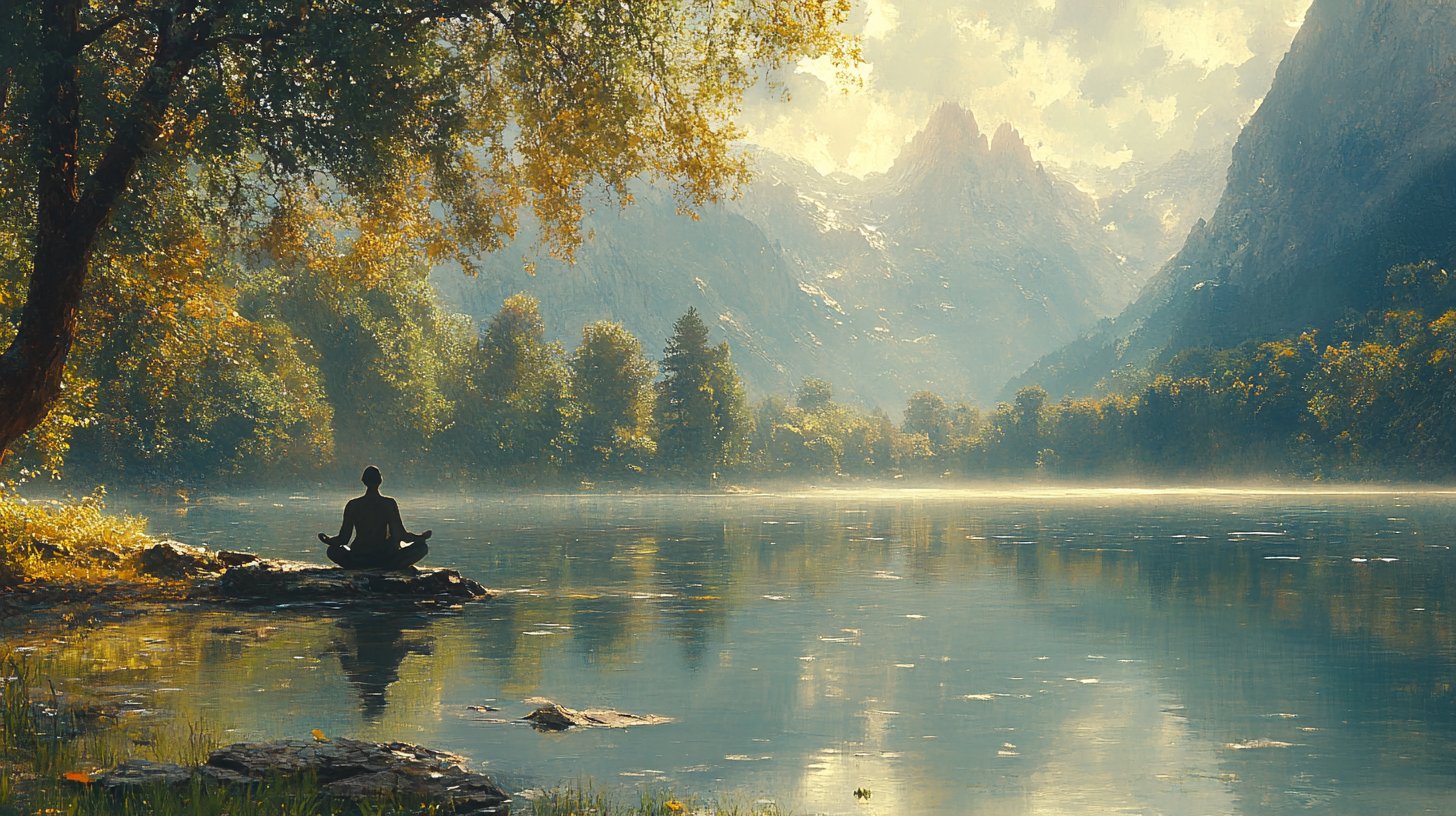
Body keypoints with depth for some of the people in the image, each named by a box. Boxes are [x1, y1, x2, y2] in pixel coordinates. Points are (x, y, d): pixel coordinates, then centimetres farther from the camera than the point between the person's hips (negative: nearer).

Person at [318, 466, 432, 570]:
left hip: (357, 560, 2)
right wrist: (421, 537, 9)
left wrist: (327, 540, 21)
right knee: (421, 547, 12)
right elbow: (400, 535, -7)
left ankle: (359, 569, 5)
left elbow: (343, 539, 1)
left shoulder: (352, 505, -1)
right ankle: (387, 568, -5)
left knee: (333, 550, 32)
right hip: (384, 559, -2)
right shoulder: (389, 503, -6)